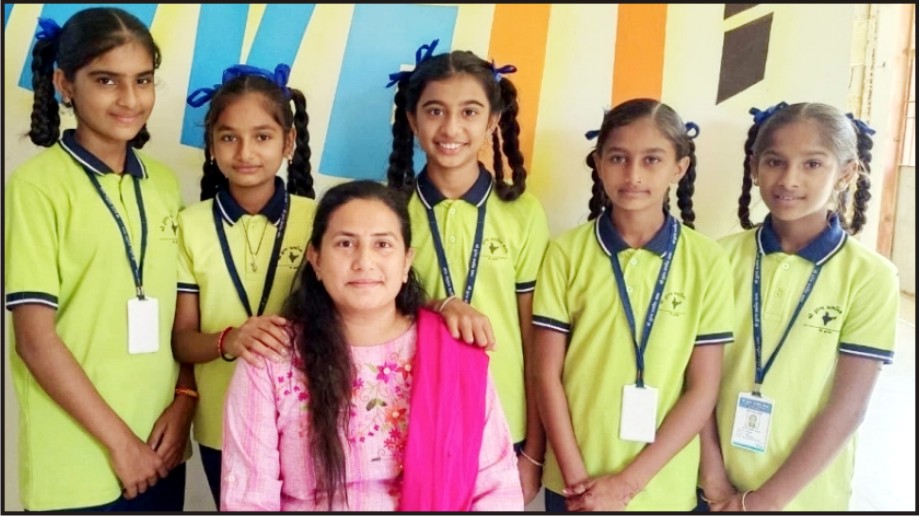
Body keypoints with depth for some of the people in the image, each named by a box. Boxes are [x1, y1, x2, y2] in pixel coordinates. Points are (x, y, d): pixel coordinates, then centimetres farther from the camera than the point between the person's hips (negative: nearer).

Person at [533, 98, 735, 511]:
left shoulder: (707, 261, -7)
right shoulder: (566, 252, -6)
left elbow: (703, 390, -6)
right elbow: (548, 375, -4)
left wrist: (627, 482, -9)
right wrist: (575, 477, -9)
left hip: (663, 489, 0)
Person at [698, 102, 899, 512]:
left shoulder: (870, 277, -10)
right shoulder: (723, 257, -5)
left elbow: (848, 406, -11)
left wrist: (769, 498, -11)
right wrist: (711, 471, -10)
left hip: (803, 496, -1)